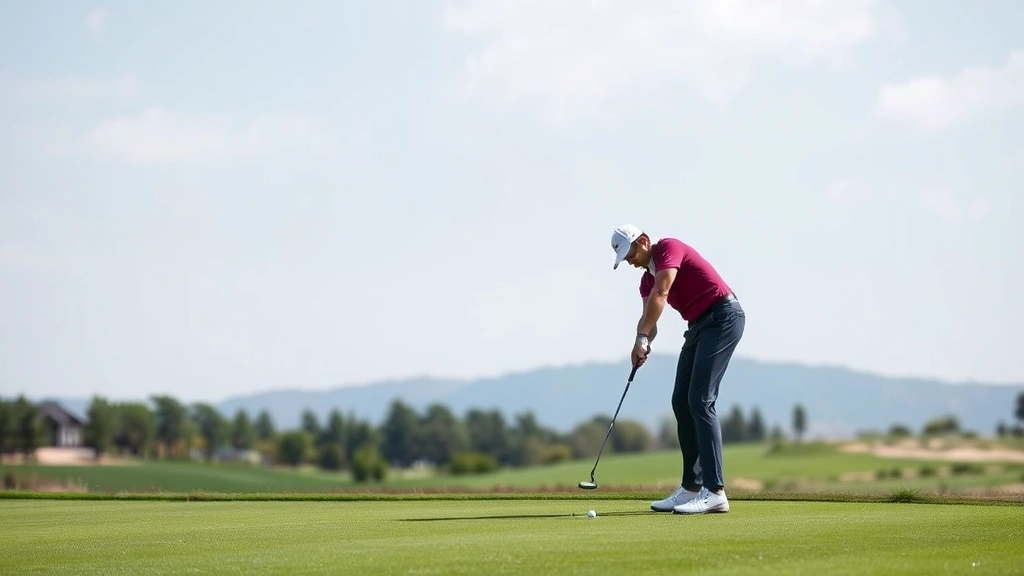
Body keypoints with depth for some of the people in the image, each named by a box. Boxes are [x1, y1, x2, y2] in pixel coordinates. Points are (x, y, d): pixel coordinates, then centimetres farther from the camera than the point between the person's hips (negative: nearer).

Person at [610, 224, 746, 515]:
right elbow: (649, 319, 5)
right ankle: (692, 487, 11)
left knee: (700, 400, -16)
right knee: (681, 402, 6)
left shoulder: (668, 248, -11)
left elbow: (660, 295, -24)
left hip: (723, 317, -10)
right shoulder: (647, 279, 15)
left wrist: (641, 338, -27)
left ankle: (715, 491, -20)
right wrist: (644, 344, -18)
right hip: (699, 325, 10)